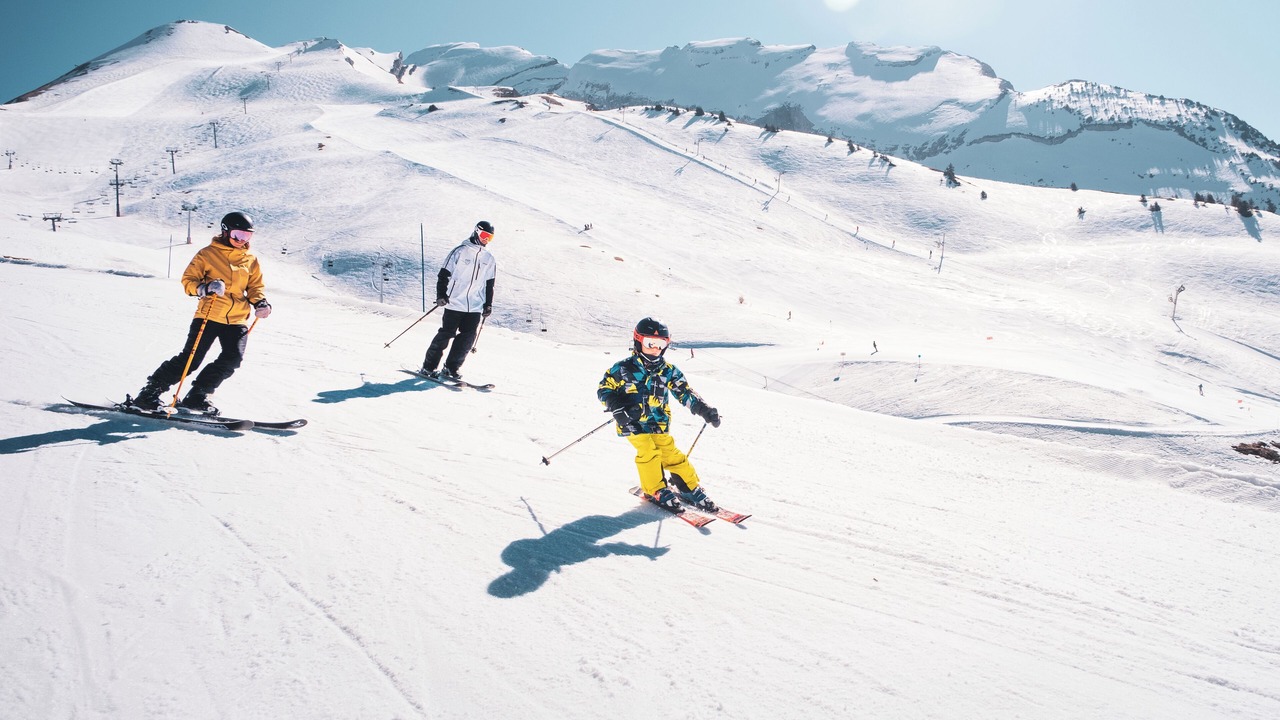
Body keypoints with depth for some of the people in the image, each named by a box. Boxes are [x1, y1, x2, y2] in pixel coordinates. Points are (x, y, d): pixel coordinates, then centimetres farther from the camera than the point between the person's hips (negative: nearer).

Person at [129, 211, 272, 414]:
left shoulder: (251, 260, 13)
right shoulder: (208, 254, 1)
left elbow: (255, 286, 19)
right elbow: (188, 280, 0)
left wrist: (260, 303, -2)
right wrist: (205, 288, -21)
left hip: (237, 320, 4)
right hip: (209, 315, -4)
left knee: (232, 359, -13)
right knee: (190, 359, -8)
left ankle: (197, 396, 3)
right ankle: (149, 393, 8)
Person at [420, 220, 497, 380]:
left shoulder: (490, 259, 13)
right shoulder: (460, 252, -2)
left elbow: (489, 284, 21)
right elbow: (443, 274, -2)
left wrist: (488, 305, 15)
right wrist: (441, 295, -11)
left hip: (475, 307, 5)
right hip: (454, 303, -4)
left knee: (468, 338, -3)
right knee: (446, 334, -4)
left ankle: (450, 368, 7)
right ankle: (428, 367, 7)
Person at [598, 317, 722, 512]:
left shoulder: (668, 371, 5)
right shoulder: (623, 369, -5)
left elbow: (685, 392, 8)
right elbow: (604, 389, 1)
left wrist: (706, 410, -3)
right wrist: (616, 409, -16)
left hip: (658, 423, 3)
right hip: (633, 423, -3)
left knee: (671, 454, -6)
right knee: (648, 452, -20)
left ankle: (692, 489, 9)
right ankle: (656, 491, -2)